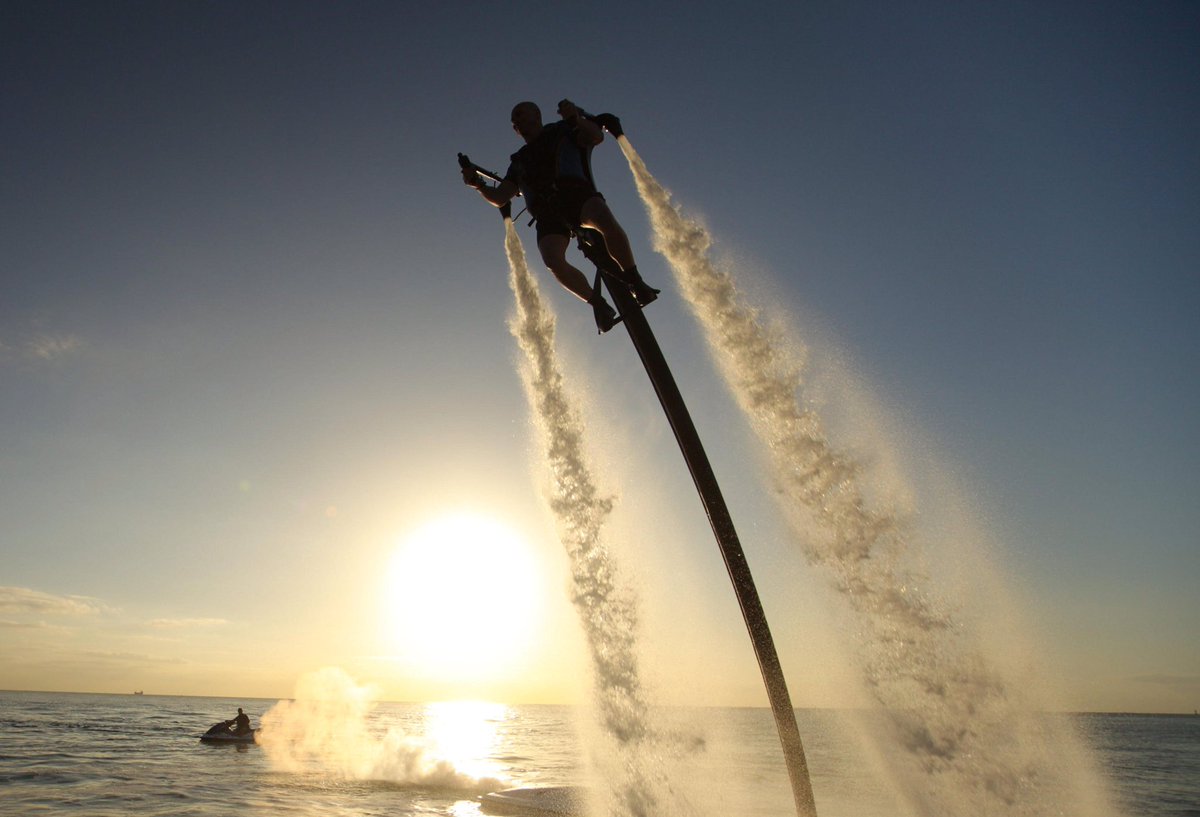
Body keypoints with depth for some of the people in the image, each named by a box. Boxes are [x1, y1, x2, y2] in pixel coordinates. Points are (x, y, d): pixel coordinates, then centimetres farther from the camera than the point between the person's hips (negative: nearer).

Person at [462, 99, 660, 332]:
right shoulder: (520, 161, 33)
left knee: (606, 221, -37)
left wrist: (575, 118, -10)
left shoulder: (562, 132, 25)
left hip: (577, 193, -2)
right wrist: (479, 185, 7)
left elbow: (596, 136, 7)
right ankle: (598, 304, -14)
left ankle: (634, 280, -21)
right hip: (548, 215, 2)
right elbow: (499, 198, 25)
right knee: (553, 260, -30)